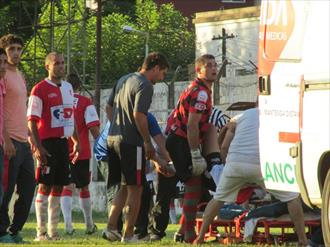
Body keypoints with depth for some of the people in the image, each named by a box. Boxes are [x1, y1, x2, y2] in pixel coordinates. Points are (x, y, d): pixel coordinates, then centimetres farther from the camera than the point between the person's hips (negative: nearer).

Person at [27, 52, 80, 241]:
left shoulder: (68, 88, 15)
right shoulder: (40, 89, -8)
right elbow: (32, 120, -11)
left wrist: (76, 141, 18)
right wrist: (37, 147, -18)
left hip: (63, 141, 7)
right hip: (47, 142, -7)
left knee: (58, 186, 8)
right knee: (45, 186, -7)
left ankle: (53, 230, 14)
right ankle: (41, 232, -4)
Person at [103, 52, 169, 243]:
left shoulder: (123, 80, 17)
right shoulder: (145, 86, -11)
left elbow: (109, 107, 20)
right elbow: (139, 114, -19)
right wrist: (148, 142, -13)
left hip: (113, 139, 8)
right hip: (131, 142, -8)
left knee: (125, 187, 18)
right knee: (135, 189, 0)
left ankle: (111, 227, 9)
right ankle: (128, 235, 1)